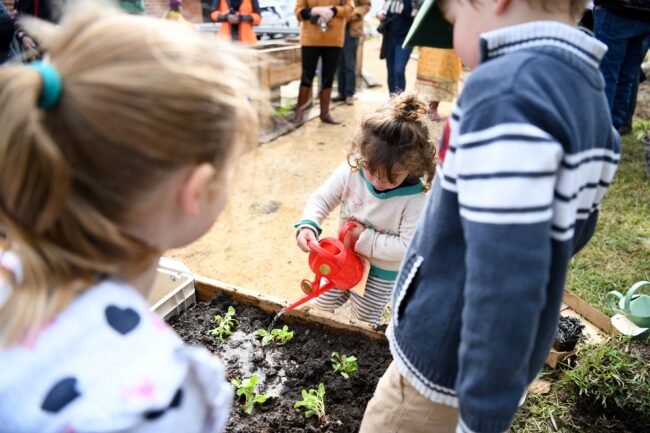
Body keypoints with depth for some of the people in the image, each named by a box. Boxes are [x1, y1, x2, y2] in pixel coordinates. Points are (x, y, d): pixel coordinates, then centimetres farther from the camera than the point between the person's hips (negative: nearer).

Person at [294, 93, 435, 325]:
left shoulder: (413, 199, -31)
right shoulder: (351, 171, -23)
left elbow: (408, 246, -30)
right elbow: (322, 198, -12)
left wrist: (366, 239, -29)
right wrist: (307, 225, -30)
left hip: (381, 271, -3)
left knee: (365, 323, 18)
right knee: (323, 305, 24)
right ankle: (347, 291, 51)